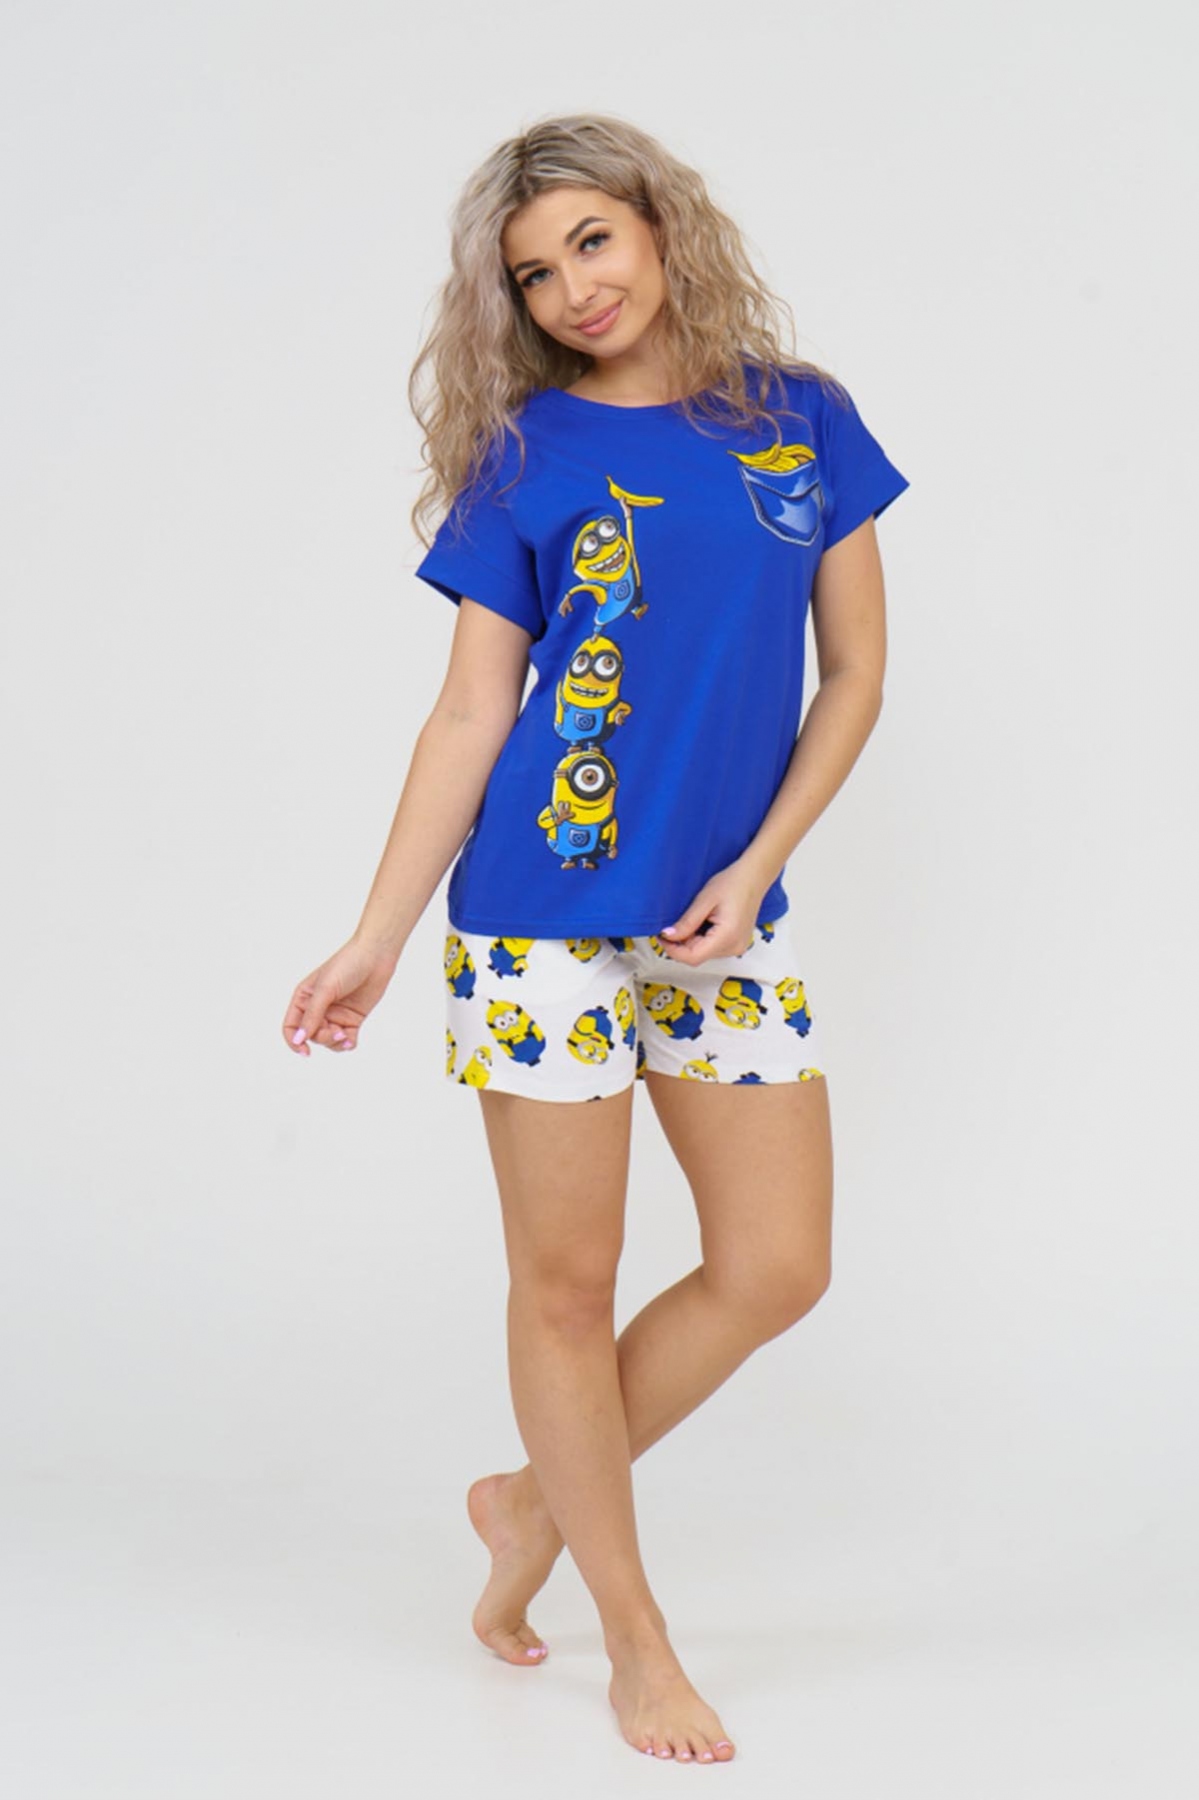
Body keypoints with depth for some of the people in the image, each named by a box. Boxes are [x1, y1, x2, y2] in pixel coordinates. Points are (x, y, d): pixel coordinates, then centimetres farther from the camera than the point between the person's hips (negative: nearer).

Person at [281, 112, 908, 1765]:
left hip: (728, 917, 3)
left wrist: (756, 863, -6)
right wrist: (376, 941, -5)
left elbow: (855, 671, 5)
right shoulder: (526, 457, -1)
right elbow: (469, 717, -1)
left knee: (777, 1270, 4)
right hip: (542, 920, -3)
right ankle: (635, 1634, 20)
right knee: (568, 1282, 3)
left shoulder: (800, 420, 5)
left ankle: (535, 1501, 25)